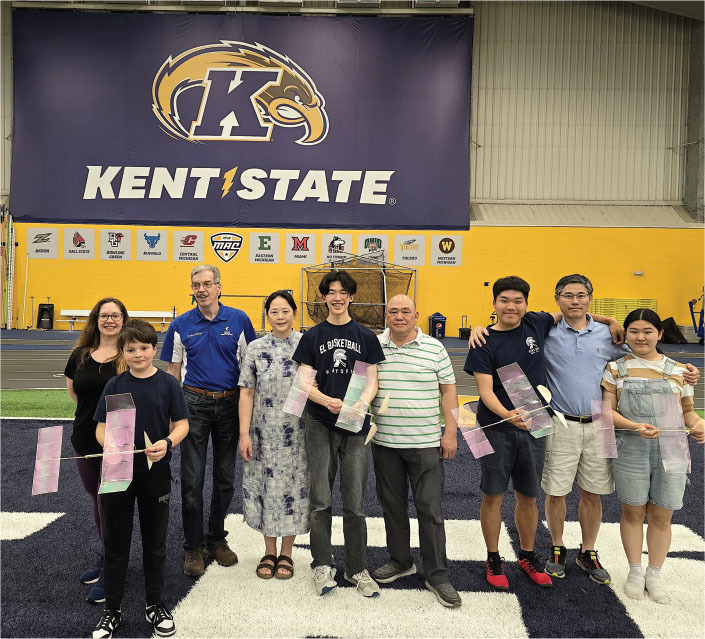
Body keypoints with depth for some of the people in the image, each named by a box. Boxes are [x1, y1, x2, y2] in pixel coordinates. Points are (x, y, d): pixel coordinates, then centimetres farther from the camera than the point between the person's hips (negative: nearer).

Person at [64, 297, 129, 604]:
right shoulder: (80, 355, 6)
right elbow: (72, 391, 17)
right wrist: (97, 405, 5)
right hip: (85, 438, 5)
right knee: (97, 500, 19)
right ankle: (105, 559, 38)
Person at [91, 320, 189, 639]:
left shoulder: (167, 383, -4)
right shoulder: (114, 385, -1)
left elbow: (182, 424, -2)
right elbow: (101, 428, 0)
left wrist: (167, 442, -22)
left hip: (156, 472, 0)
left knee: (155, 543, 13)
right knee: (115, 543, 12)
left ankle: (155, 606, 32)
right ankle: (112, 610, 30)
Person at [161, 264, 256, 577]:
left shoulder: (239, 320, -1)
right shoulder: (181, 325, 0)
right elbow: (173, 371, 6)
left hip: (230, 403, 1)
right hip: (195, 403, -1)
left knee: (225, 478, 12)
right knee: (192, 479, 2)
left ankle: (216, 539, 30)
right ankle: (193, 548, 17)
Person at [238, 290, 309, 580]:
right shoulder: (256, 348, 0)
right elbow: (247, 393, 0)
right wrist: (244, 433, -4)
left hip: (297, 433, -1)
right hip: (264, 432, 1)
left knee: (293, 487, 7)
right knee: (266, 486, 9)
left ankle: (286, 553, 26)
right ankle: (269, 551, 29)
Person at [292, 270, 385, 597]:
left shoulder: (366, 336, 6)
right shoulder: (312, 336, 5)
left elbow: (372, 382, 3)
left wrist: (359, 404, -17)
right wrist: (328, 401, -17)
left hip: (355, 426, 0)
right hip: (320, 425, 0)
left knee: (354, 502, 6)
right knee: (320, 499, 5)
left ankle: (356, 568, 20)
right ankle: (323, 565, 21)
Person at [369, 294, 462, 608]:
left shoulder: (434, 348, -1)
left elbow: (448, 390, 1)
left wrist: (451, 432, -4)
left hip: (426, 442, -2)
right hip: (384, 442, 3)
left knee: (430, 509, 2)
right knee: (392, 505, 15)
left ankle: (437, 575, 16)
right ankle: (399, 561, 33)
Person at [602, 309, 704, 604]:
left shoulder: (678, 370, 7)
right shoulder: (616, 369, 2)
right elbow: (608, 410, -3)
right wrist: (635, 426, -20)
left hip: (671, 451, 1)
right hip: (630, 450, -1)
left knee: (662, 516, 9)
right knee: (632, 512, 9)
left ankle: (654, 574, 27)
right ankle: (635, 571, 27)